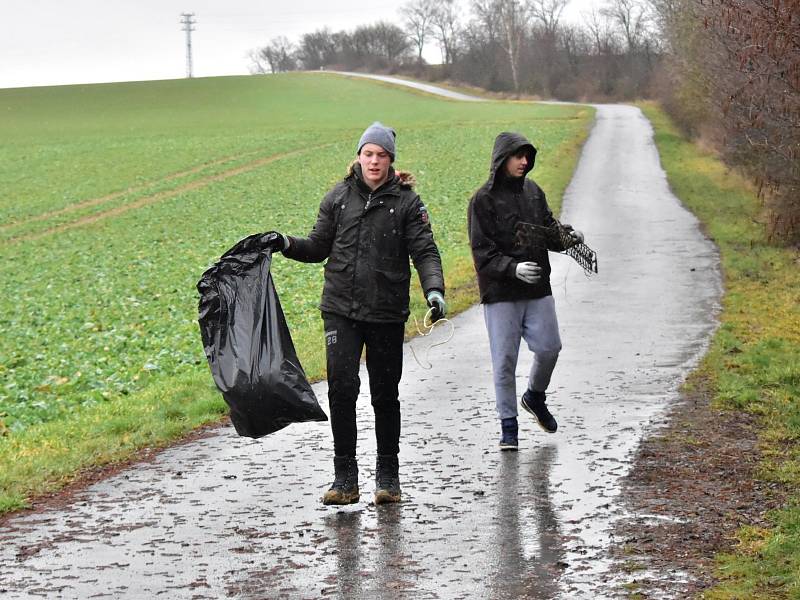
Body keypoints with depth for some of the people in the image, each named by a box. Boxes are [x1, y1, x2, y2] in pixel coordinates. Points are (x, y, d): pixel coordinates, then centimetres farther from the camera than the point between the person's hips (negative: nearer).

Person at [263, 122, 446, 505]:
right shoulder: (338, 197, 7)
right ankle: (345, 477, 1)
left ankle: (388, 476, 21)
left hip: (387, 314, -1)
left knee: (385, 394, 7)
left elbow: (425, 252, -6)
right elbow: (319, 247, 14)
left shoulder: (406, 201, -1)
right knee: (341, 388, -8)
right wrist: (286, 244, -3)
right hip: (341, 310, 1)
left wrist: (434, 289, -23)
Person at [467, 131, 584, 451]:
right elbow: (482, 252, -13)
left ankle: (535, 396, 35)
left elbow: (548, 227, 15)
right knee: (504, 359, 1)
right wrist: (513, 268, -26)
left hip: (538, 290, 5)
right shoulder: (484, 200, -9)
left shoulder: (533, 191, 8)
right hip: (500, 293, -5)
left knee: (549, 347, 6)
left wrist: (567, 235, -7)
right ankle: (509, 426, 13)